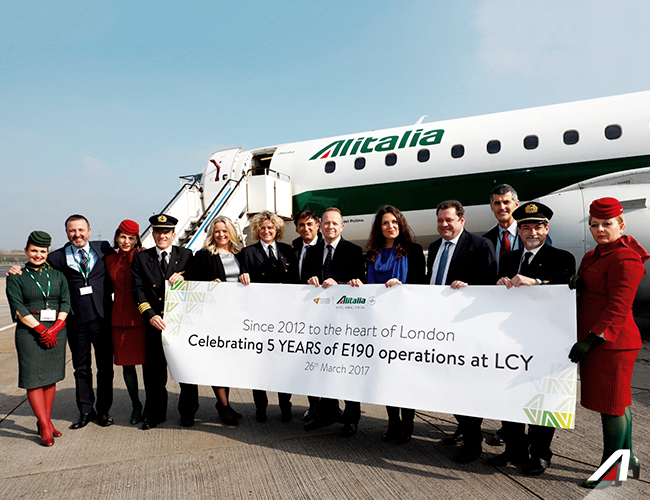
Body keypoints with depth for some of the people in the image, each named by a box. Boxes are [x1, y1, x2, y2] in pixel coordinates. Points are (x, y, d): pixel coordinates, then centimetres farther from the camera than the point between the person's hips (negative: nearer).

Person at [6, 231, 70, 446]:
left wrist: (55, 328, -9)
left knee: (51, 377, 8)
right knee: (34, 378, -3)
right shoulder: (16, 277, 2)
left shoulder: (57, 275, 10)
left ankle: (45, 420, 20)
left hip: (56, 330, 3)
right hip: (29, 331, -3)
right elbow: (18, 309, -5)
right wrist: (41, 329, -12)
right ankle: (44, 427, 3)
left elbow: (66, 303, 5)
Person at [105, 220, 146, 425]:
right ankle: (136, 405, 27)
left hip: (141, 317, -3)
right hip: (119, 318, 4)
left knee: (147, 361, 1)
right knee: (126, 364, 10)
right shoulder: (110, 260, 10)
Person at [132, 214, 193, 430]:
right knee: (154, 371, 9)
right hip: (154, 322, 1)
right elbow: (138, 290, 0)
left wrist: (184, 279, -15)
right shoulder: (141, 258, 7)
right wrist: (150, 315, -12)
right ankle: (154, 414, 28)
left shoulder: (186, 255, 6)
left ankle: (187, 412, 25)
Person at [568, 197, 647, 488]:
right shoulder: (592, 257, 15)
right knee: (618, 403, 19)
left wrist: (592, 339, -25)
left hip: (611, 343, -9)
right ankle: (626, 459, 34)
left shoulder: (625, 259, -15)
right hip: (596, 341, 10)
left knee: (612, 404, 1)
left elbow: (618, 306, -21)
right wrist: (585, 338, 9)